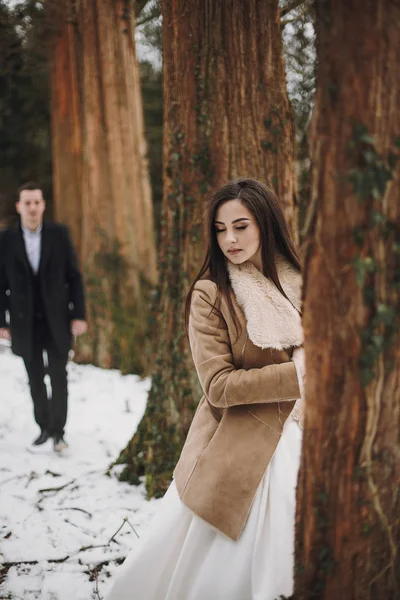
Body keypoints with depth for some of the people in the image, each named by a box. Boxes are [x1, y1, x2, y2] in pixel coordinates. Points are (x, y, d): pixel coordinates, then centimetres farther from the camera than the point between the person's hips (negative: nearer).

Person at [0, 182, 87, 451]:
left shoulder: (59, 234, -3)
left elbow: (74, 277, -1)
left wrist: (79, 314, -6)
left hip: (57, 320, -1)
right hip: (25, 322, 1)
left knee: (58, 376, 0)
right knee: (35, 379, 9)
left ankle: (58, 431, 10)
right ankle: (44, 426, 23)